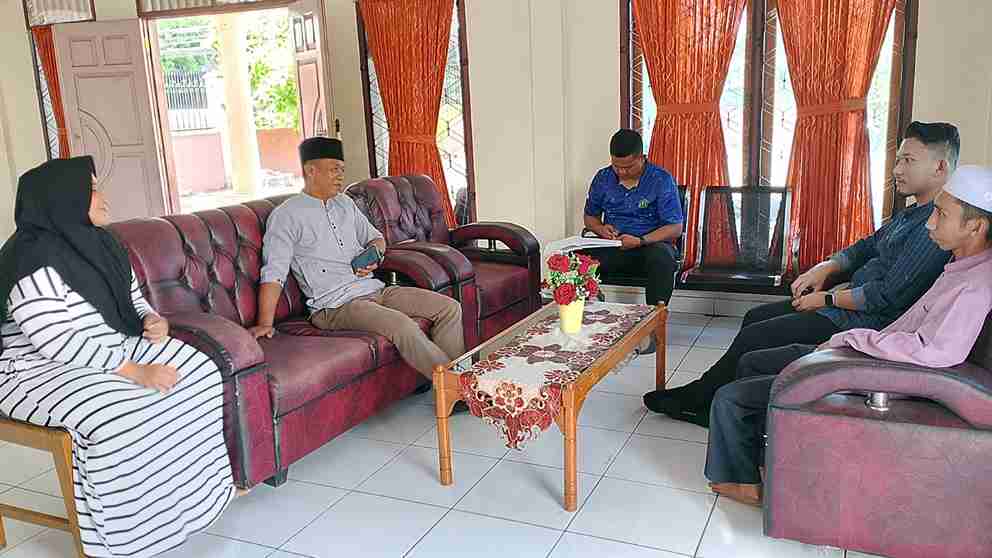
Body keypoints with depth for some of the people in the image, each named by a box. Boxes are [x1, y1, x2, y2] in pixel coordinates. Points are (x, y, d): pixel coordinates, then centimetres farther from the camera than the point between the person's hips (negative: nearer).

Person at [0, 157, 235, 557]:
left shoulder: (97, 242, 7)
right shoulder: (33, 259, -21)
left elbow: (132, 297, 17)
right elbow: (60, 343, -28)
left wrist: (153, 320, -6)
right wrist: (135, 371, -31)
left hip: (112, 349, 9)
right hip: (42, 370, -9)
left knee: (199, 371, -4)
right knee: (120, 414, -35)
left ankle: (195, 489, 6)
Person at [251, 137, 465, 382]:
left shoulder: (345, 203, 17)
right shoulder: (286, 215, -5)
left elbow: (375, 237, 26)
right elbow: (274, 273, -12)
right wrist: (265, 323, -22)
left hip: (374, 289, 8)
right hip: (336, 305, -8)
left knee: (449, 308, -6)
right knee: (403, 327, -32)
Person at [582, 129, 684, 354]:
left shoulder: (661, 180, -8)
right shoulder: (603, 178, 5)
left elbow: (675, 227, -11)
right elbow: (590, 216, 17)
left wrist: (641, 240, -24)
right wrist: (601, 229, -7)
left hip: (651, 244, -3)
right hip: (612, 247, 3)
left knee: (662, 258, -39)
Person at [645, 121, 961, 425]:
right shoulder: (913, 214, 13)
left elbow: (890, 296, -26)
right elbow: (866, 247, 20)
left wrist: (828, 299, -14)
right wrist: (825, 268, 0)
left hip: (866, 320, -11)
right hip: (850, 304, 11)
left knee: (753, 337, -12)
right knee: (755, 318, 9)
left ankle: (696, 398, 9)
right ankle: (702, 401, 11)